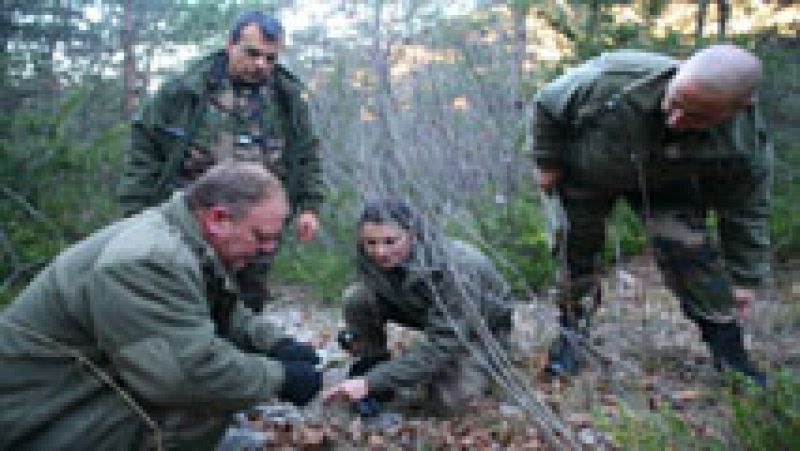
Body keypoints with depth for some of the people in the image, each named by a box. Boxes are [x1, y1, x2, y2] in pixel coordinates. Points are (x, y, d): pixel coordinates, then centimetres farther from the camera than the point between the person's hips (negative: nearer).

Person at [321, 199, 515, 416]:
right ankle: (372, 365, 1)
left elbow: (442, 343, -39)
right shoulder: (372, 260, -23)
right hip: (426, 311, 4)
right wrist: (353, 334, -21)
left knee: (442, 398, -27)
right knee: (356, 298, -22)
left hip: (483, 324, -4)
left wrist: (372, 382, -42)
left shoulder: (452, 270, -39)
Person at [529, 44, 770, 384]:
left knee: (688, 247, -14)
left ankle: (728, 349, 2)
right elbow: (547, 104, -20)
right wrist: (547, 163, -13)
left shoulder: (742, 146, -35)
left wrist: (744, 279, -7)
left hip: (666, 186, 0)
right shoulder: (612, 79, -41)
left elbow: (744, 213, -16)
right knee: (579, 250, 1)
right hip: (586, 173, 0)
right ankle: (572, 336, 19)